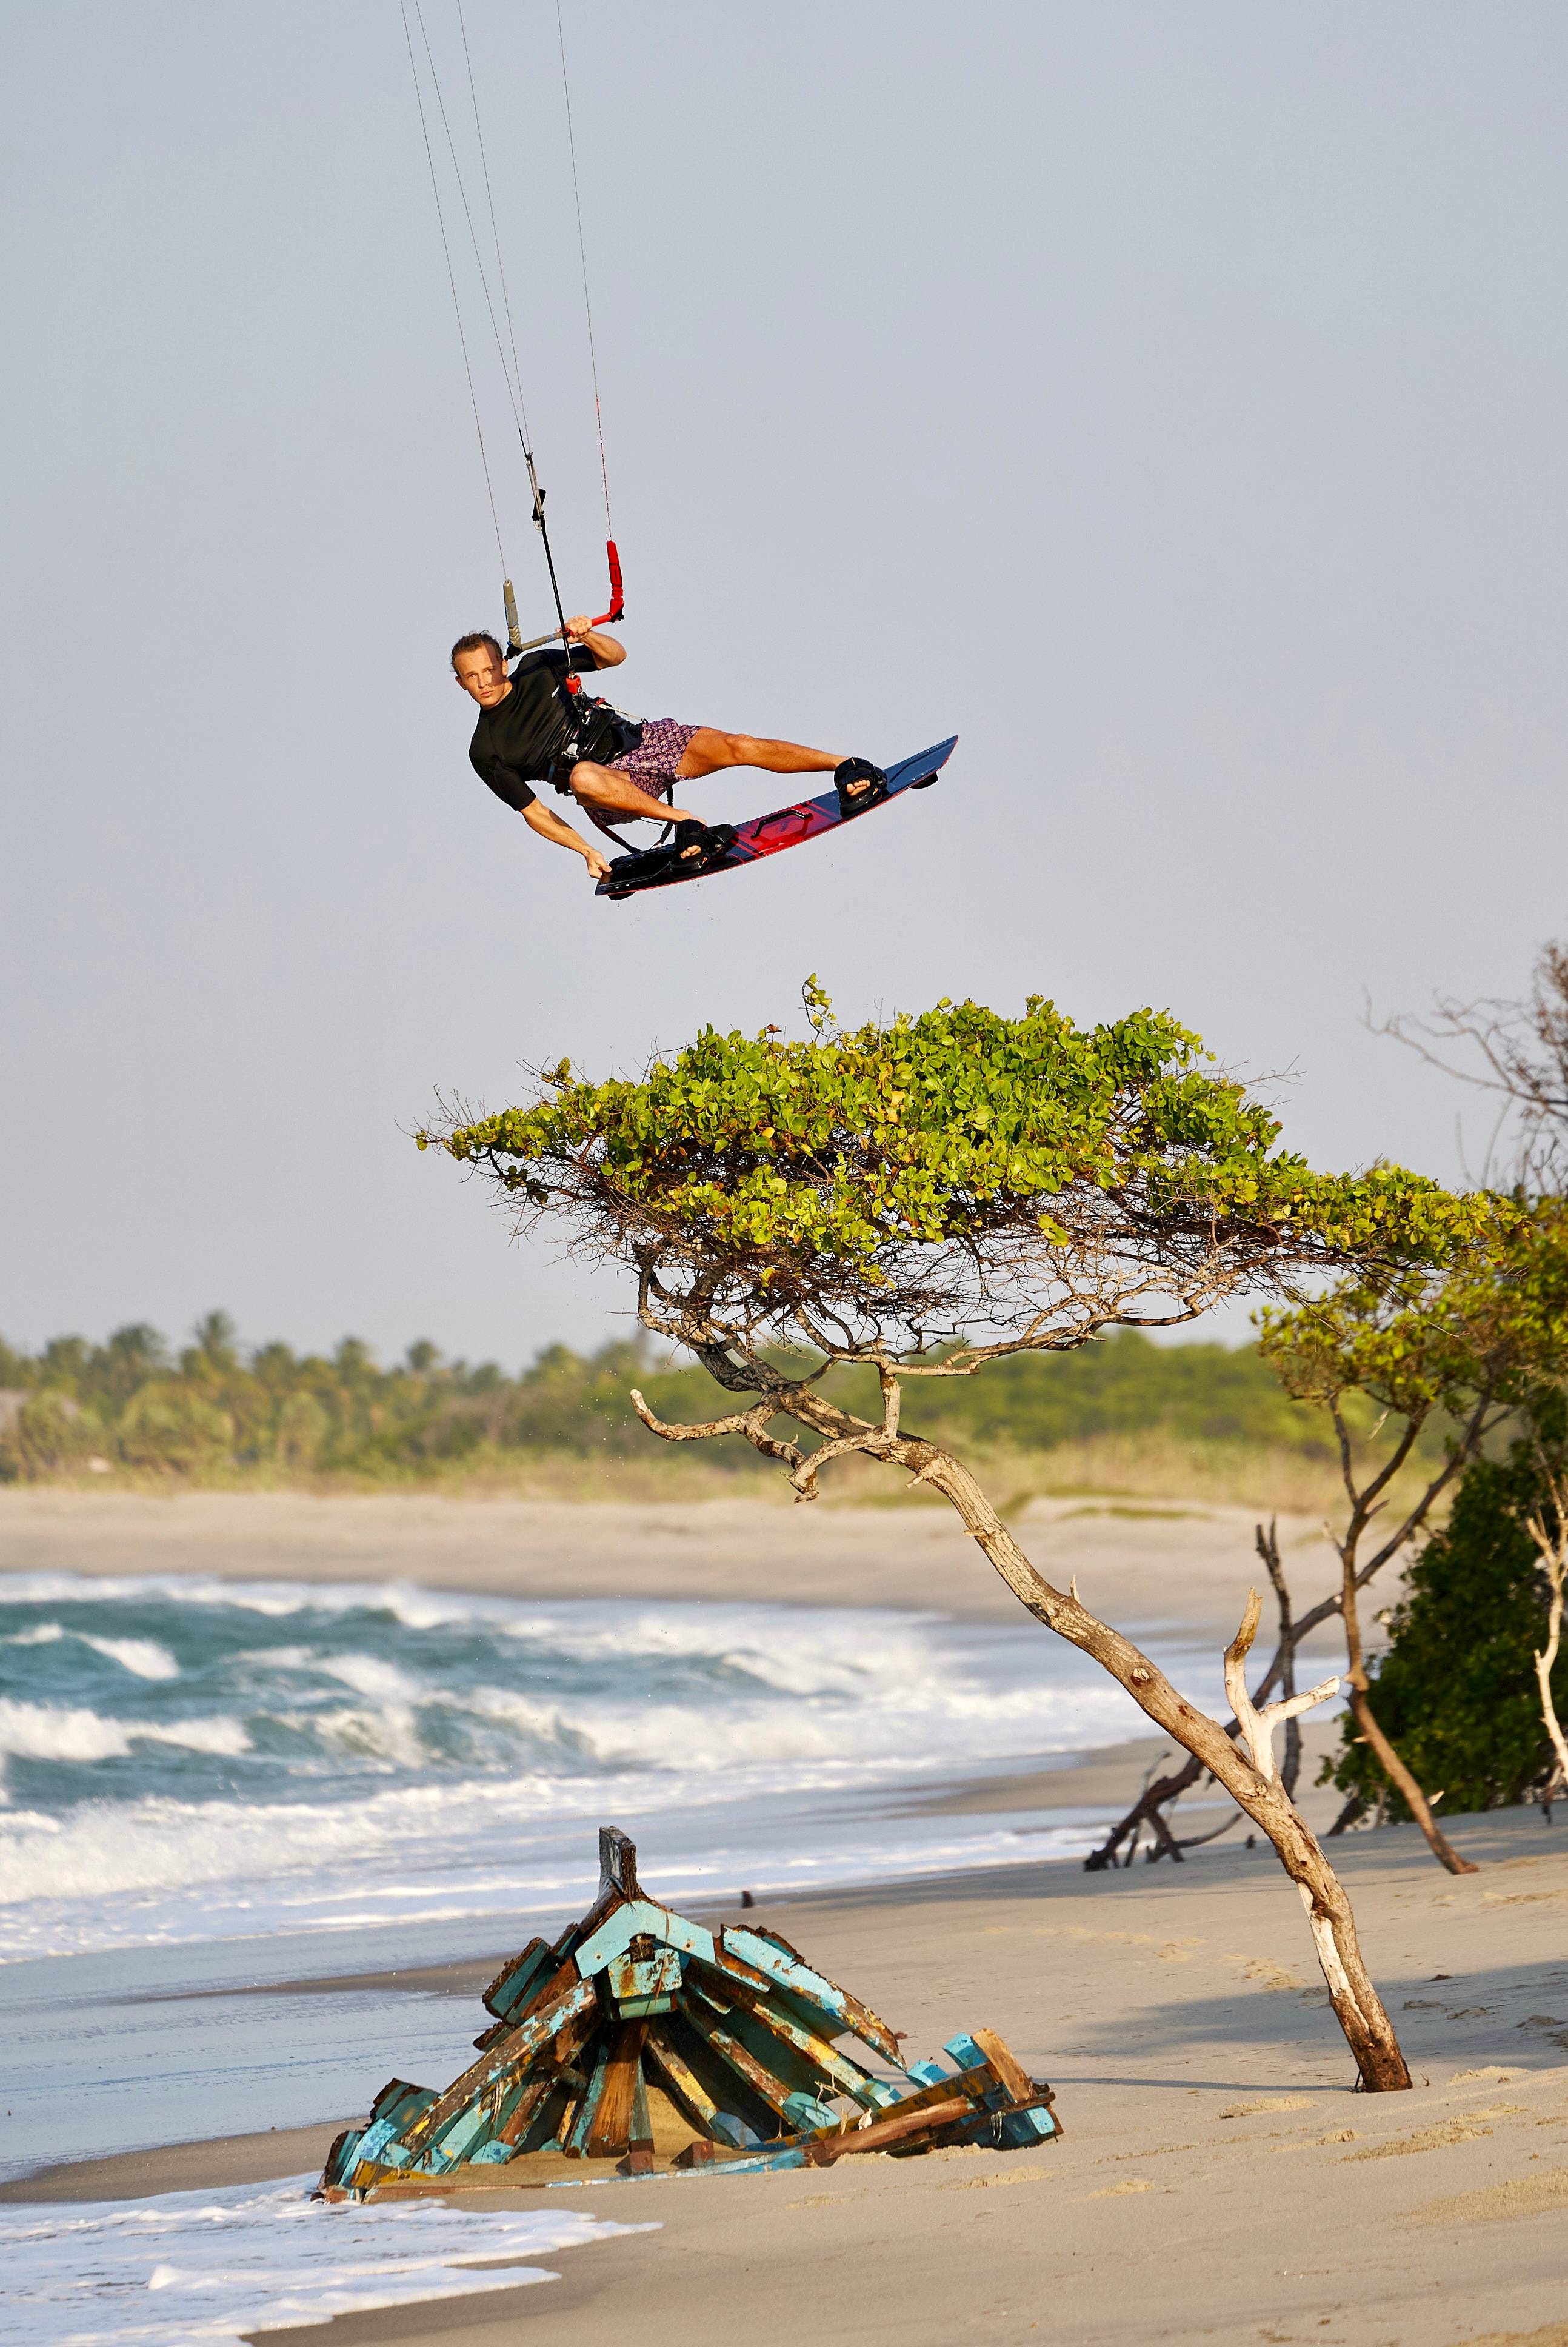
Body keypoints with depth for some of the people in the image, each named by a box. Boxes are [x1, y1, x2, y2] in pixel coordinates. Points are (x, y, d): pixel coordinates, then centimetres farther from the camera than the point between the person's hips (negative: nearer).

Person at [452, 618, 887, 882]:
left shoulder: (537, 668, 3)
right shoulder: (488, 753, -3)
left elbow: (616, 655, 4)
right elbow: (533, 811, 1)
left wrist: (587, 637, -18)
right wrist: (586, 850, -7)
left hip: (640, 738, 3)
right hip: (610, 783, -3)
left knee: (735, 746, -17)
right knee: (582, 775, -39)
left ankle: (847, 768, -15)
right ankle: (683, 822, -29)